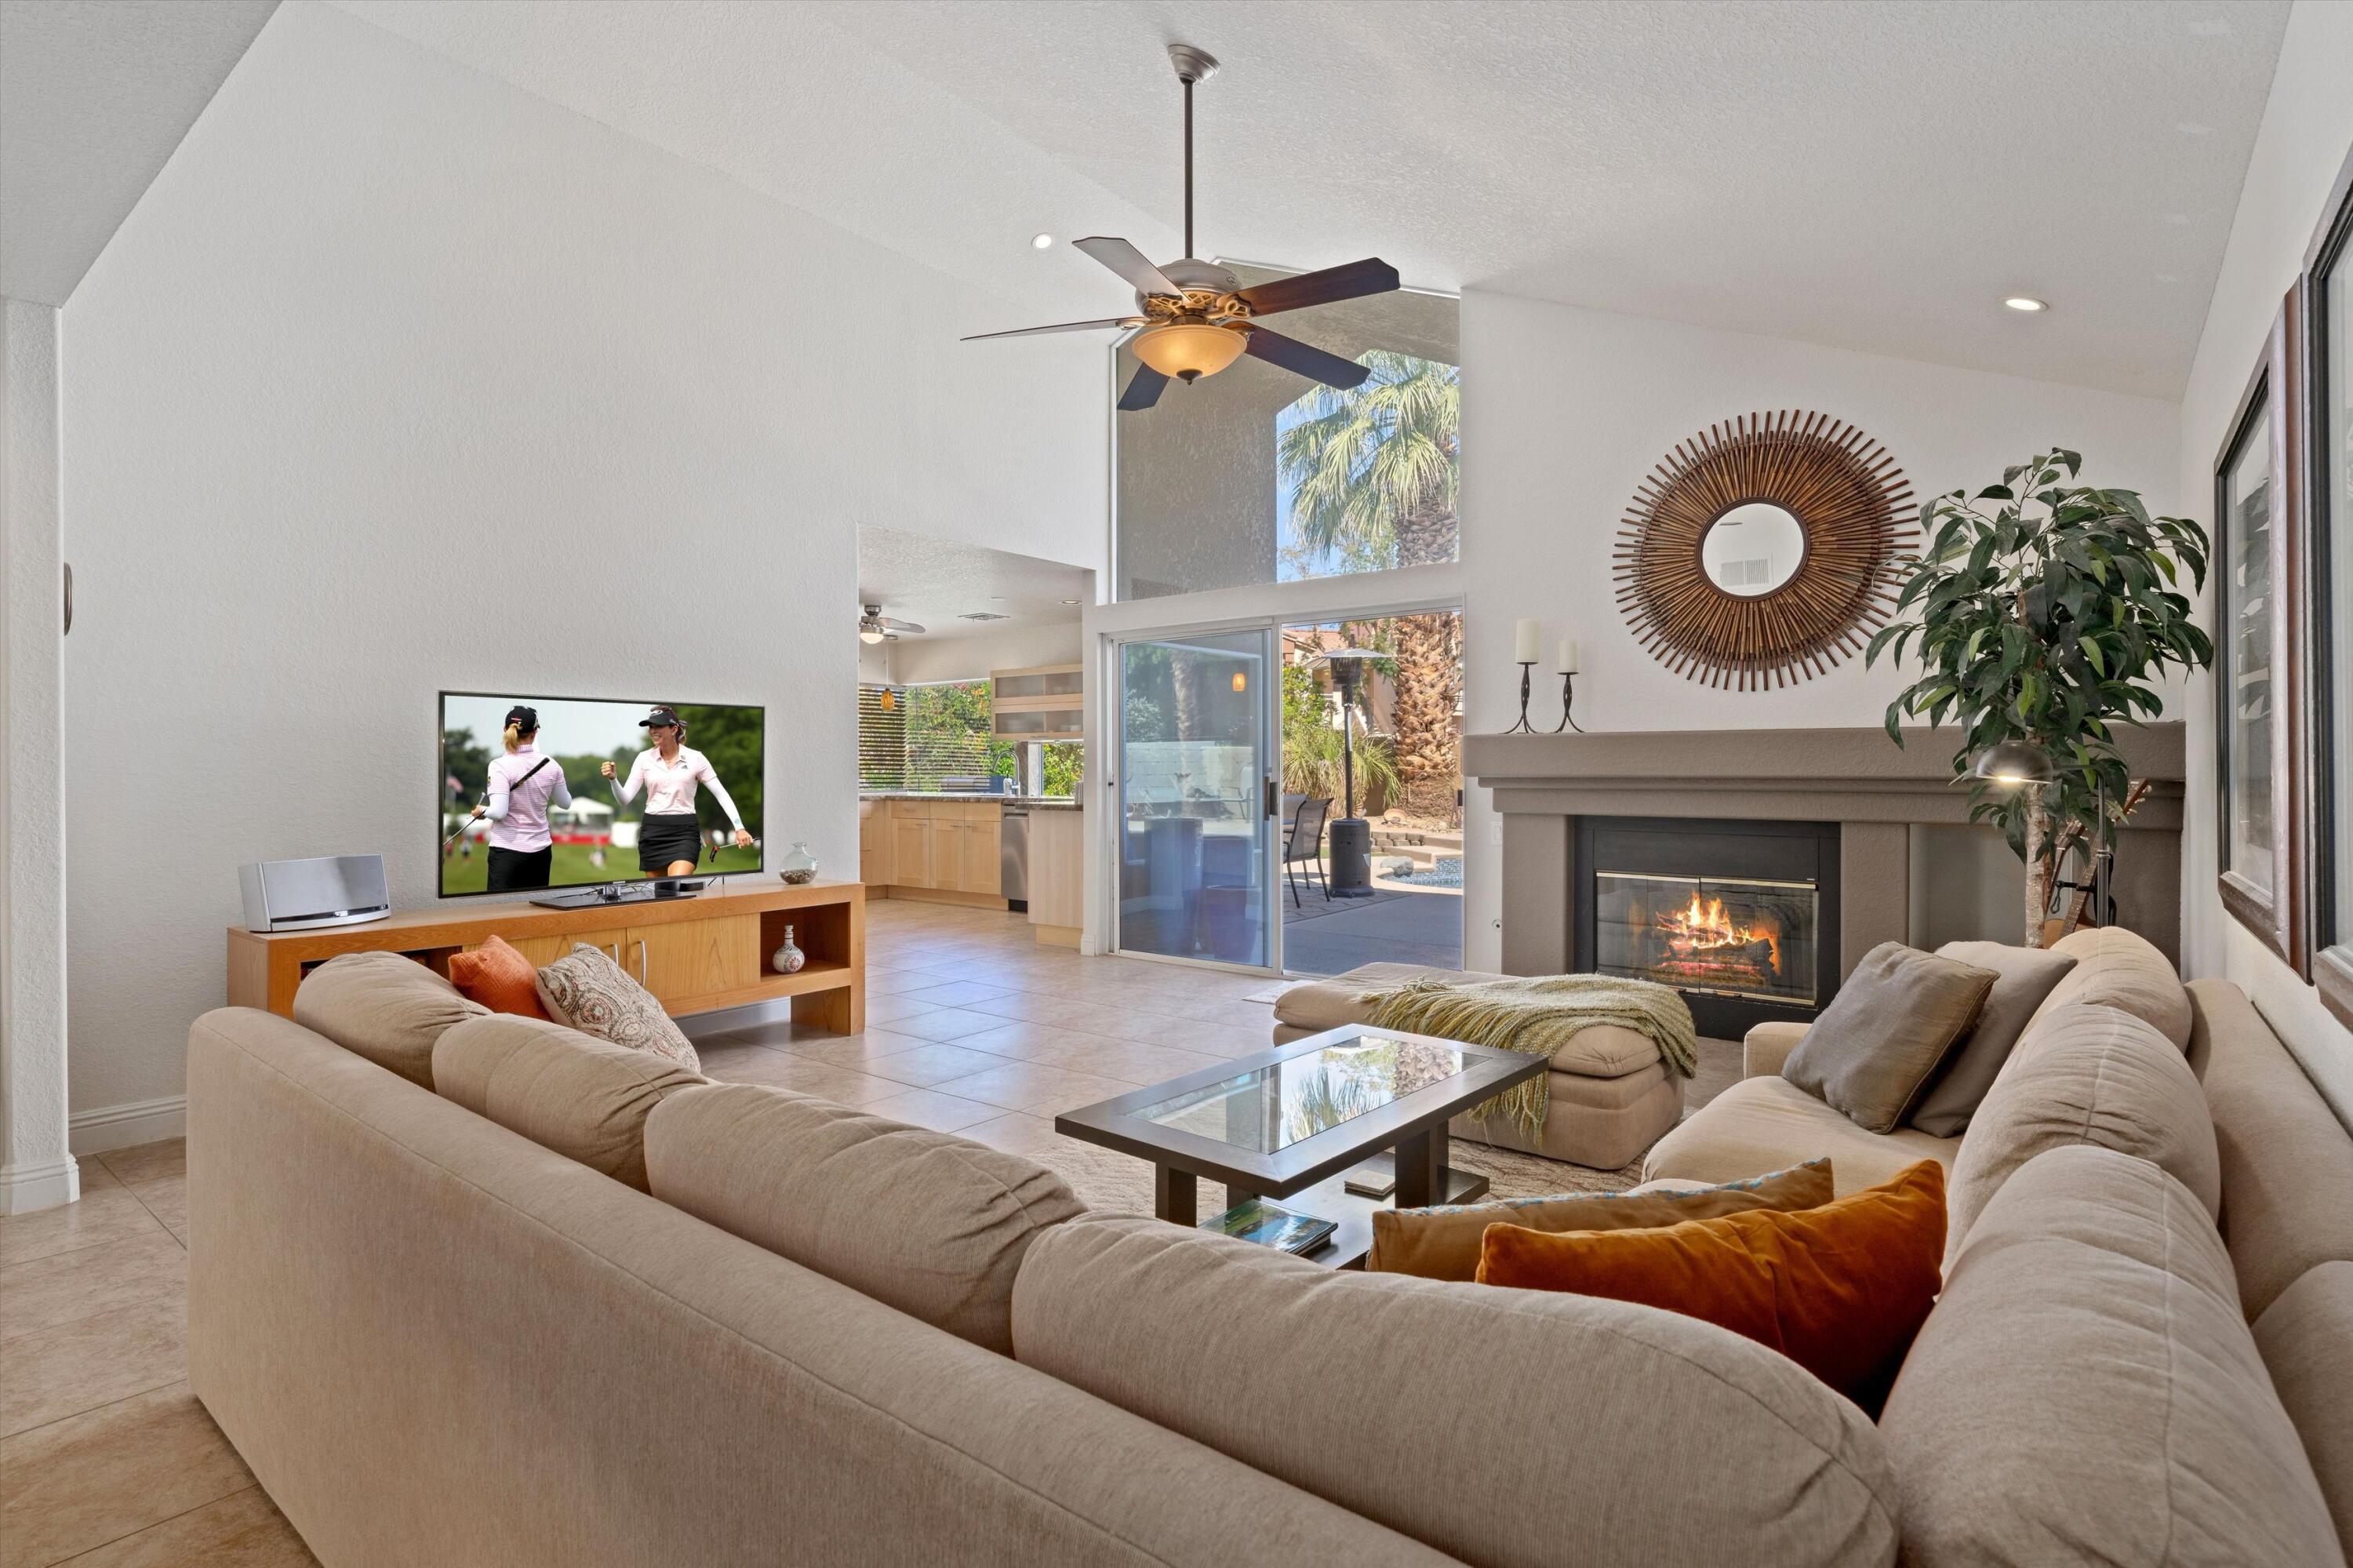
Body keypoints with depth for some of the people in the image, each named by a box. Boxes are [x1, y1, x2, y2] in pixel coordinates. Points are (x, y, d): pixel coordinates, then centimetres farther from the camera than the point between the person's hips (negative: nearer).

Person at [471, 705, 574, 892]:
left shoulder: (500, 765, -13)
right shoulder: (551, 764, -1)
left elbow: (499, 812, -19)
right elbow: (565, 803, 13)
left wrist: (482, 811, 1)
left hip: (508, 850, -4)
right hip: (541, 849, 4)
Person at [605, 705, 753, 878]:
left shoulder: (695, 758, -3)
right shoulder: (644, 758, 3)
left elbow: (721, 794, -2)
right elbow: (625, 799, 0)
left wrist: (739, 828, -11)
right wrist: (613, 779, -21)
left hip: (685, 831, -3)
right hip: (652, 831, 3)